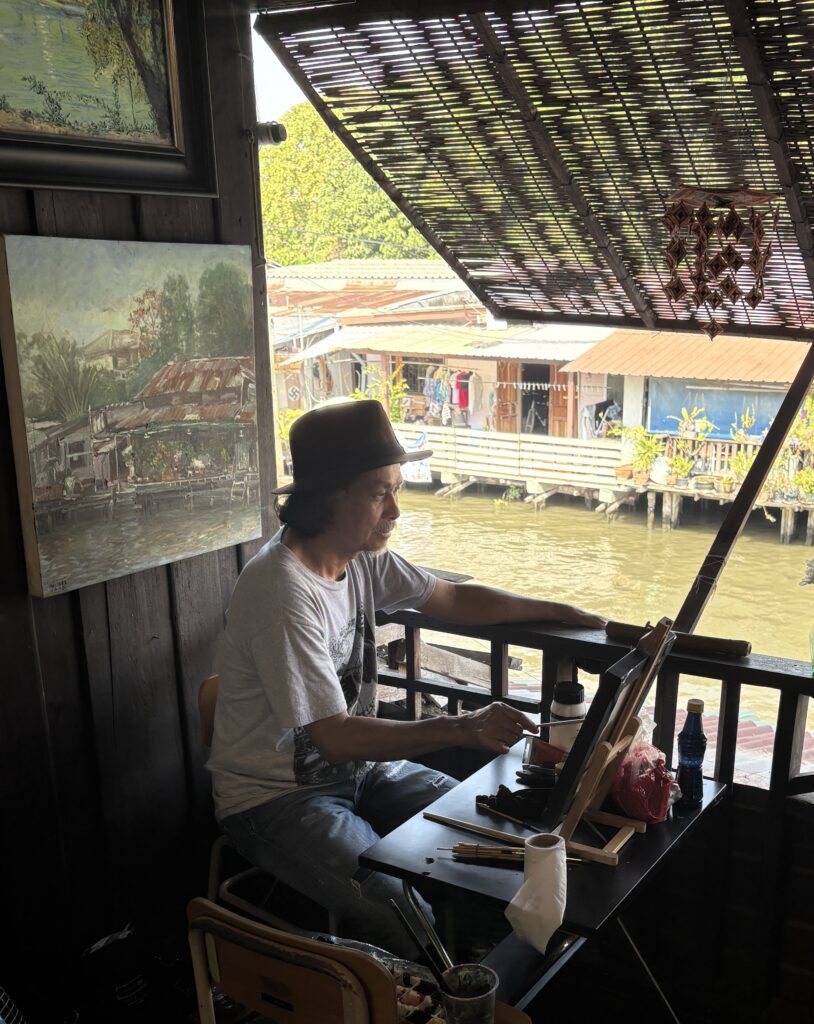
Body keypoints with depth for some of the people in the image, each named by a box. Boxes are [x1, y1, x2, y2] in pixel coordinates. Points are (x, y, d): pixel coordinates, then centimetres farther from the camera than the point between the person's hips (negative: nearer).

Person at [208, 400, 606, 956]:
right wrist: (463, 728, -34)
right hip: (278, 798, -8)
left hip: (355, 766, 8)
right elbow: (334, 736, -29)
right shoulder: (280, 589, -28)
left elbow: (452, 599, 13)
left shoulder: (363, 558, -2)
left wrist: (558, 611, 10)